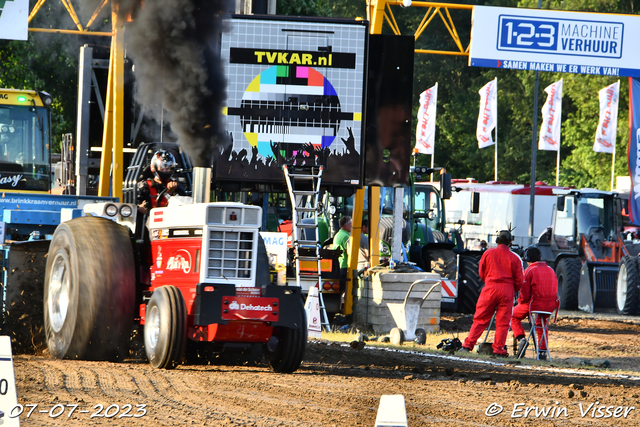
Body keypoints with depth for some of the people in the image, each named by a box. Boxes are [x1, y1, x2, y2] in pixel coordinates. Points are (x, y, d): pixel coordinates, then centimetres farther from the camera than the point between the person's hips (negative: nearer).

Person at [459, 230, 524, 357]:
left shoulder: (488, 253, 2)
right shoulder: (514, 258, 0)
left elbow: (481, 272, 11)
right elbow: (519, 280, 1)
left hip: (490, 288, 1)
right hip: (507, 291, -1)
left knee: (480, 319, 5)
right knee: (502, 321, 4)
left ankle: (468, 345, 2)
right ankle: (498, 349, 2)